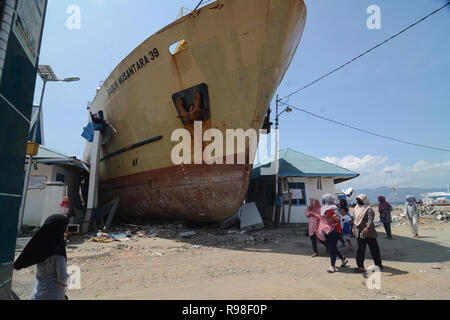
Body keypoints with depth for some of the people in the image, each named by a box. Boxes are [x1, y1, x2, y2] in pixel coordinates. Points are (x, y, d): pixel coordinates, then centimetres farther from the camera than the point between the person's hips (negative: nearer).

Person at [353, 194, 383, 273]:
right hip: (359, 233, 5)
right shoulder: (357, 208, 6)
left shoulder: (369, 209, -8)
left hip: (368, 232, -5)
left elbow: (370, 219, -21)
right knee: (360, 249, 8)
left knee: (374, 248, 6)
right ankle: (360, 266, 15)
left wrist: (367, 227, -34)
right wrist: (354, 228, 6)